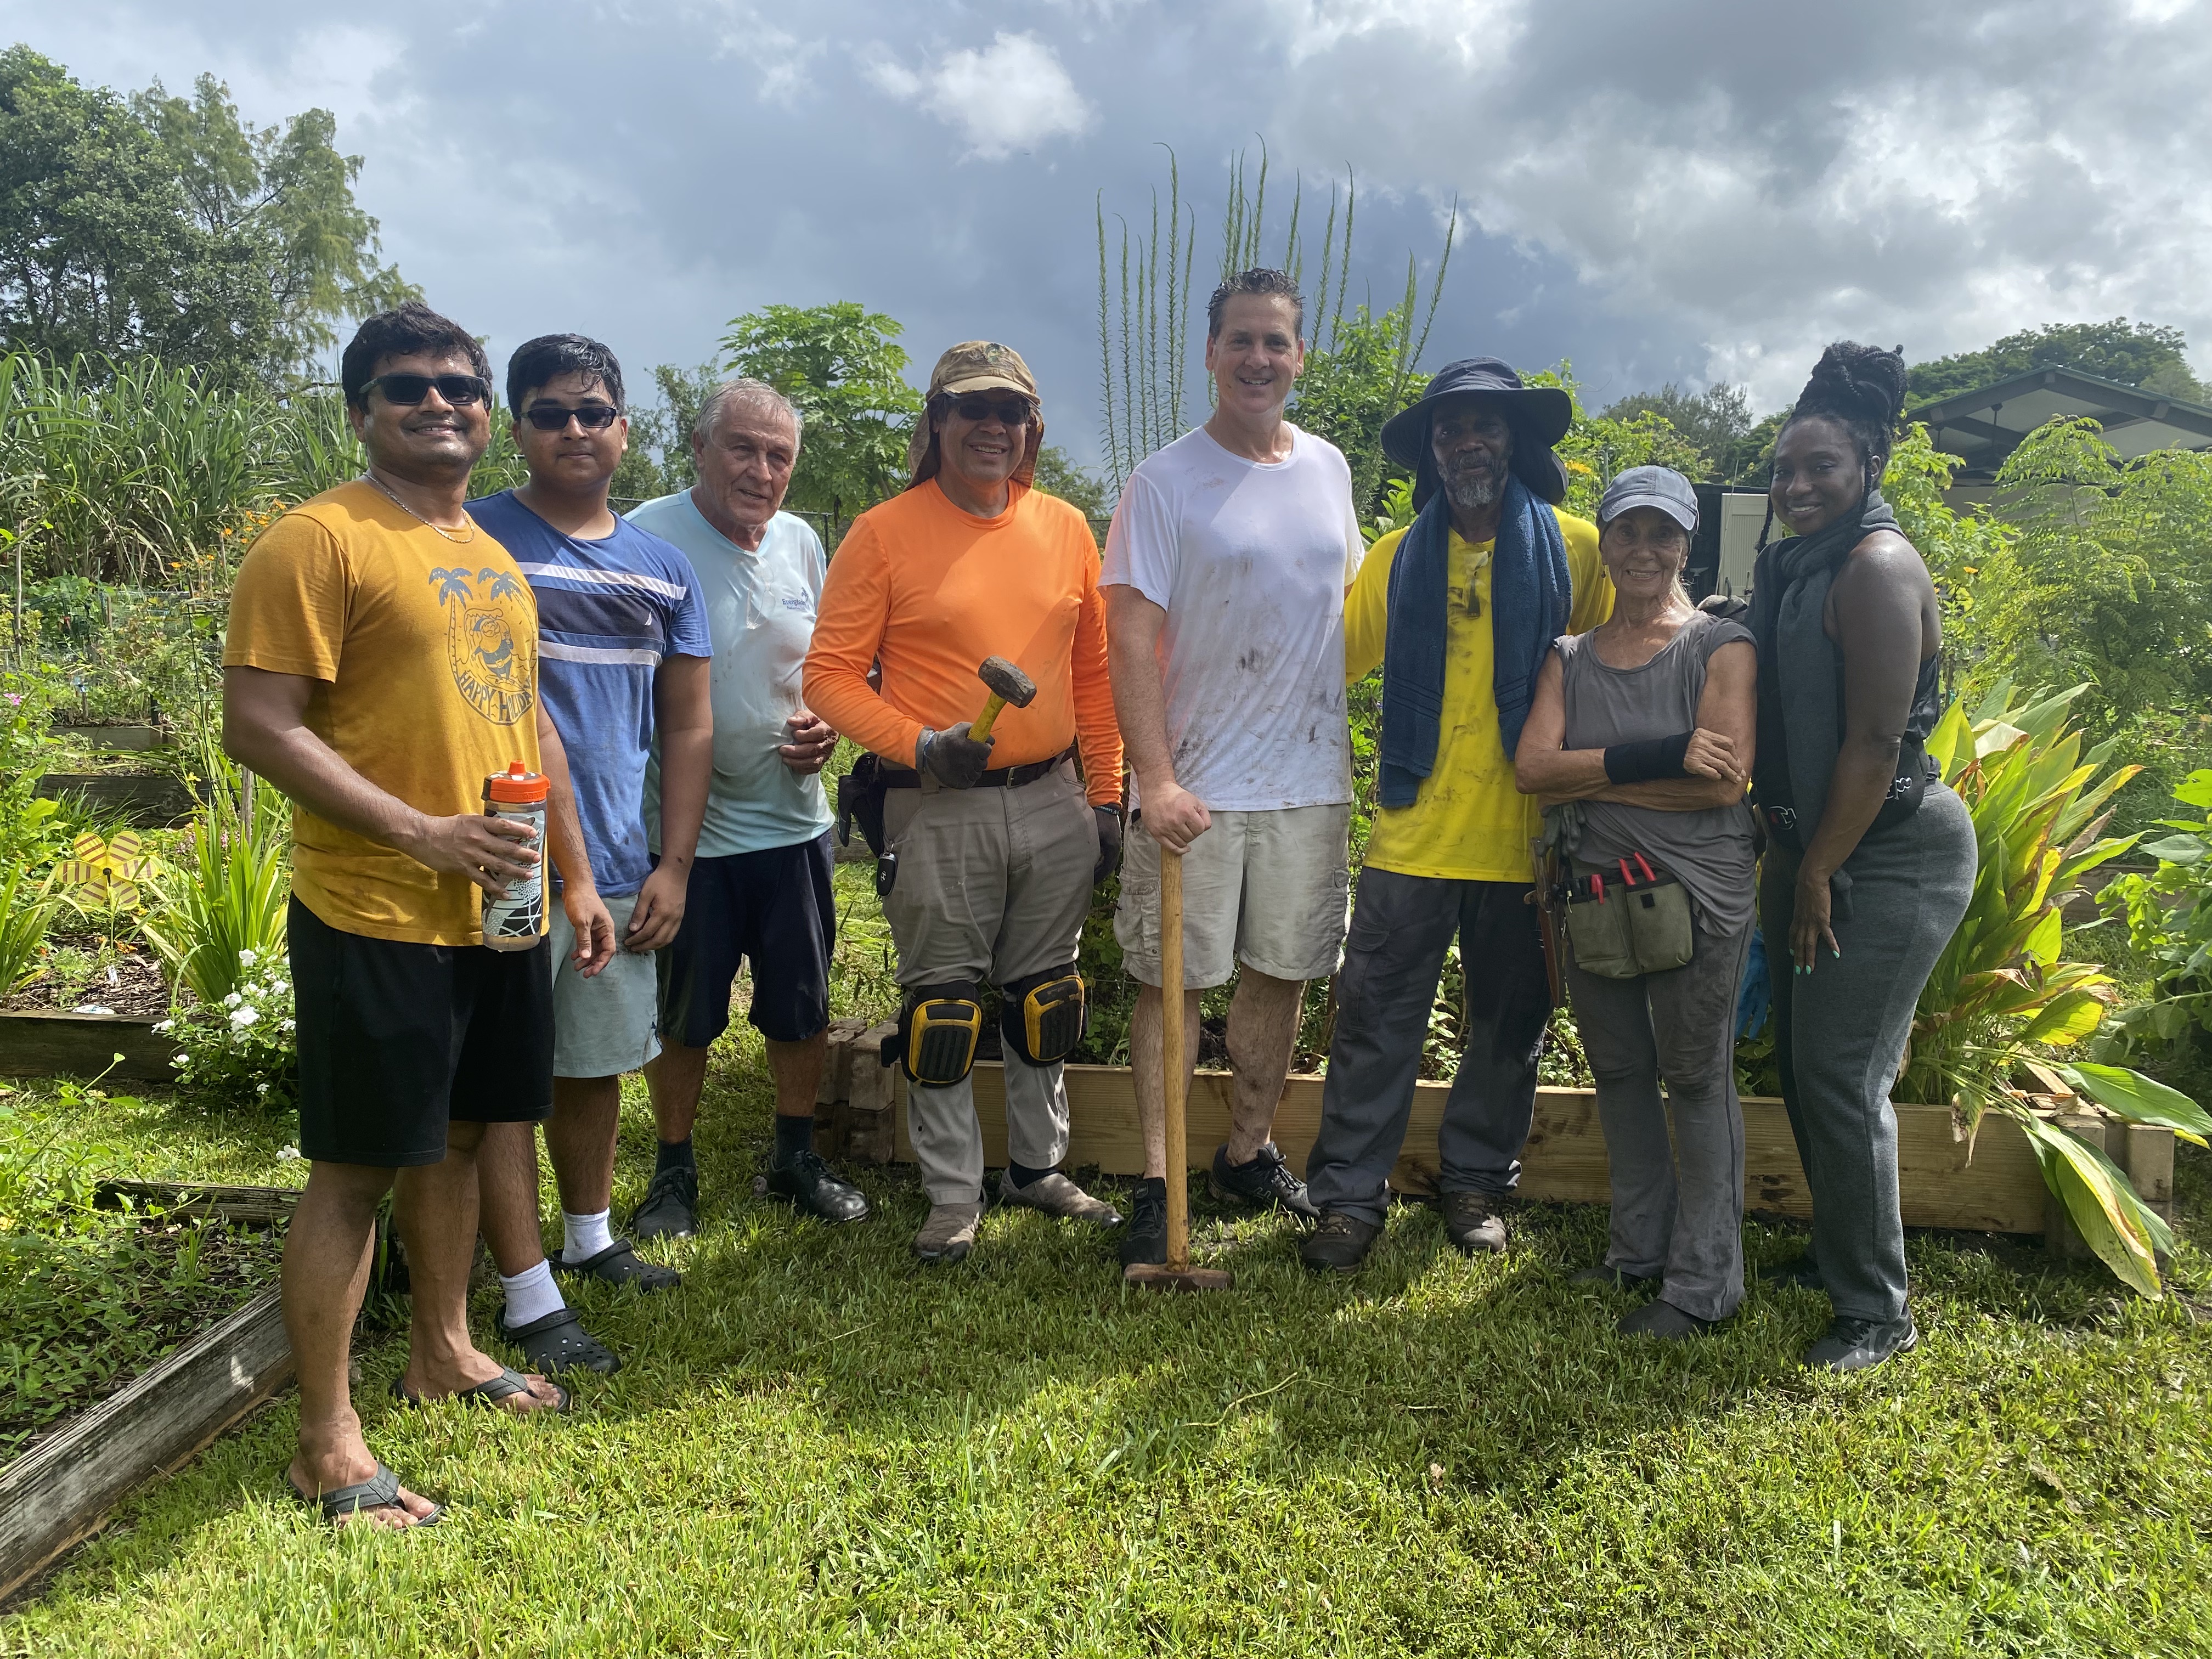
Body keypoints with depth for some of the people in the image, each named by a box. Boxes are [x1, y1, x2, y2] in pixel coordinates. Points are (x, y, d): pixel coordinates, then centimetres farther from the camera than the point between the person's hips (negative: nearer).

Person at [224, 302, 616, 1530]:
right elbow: (257, 726, -16)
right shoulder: (318, 540, -9)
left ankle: (443, 1352, 36)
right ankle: (326, 1444, 12)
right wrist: (423, 835, -21)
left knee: (457, 1134, 18)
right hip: (374, 918, -8)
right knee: (355, 1169, 0)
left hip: (501, 913, 8)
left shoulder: (494, 557, 16)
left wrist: (578, 878, 18)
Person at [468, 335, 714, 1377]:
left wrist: (672, 868, 5)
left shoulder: (663, 569, 10)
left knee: (597, 1064, 18)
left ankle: (591, 1240, 36)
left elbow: (687, 726, 11)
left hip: (620, 864, 5)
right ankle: (528, 1297, 12)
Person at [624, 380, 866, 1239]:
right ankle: (674, 1170, 29)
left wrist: (823, 724, -2)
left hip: (794, 820, 5)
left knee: (804, 1007, 13)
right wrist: (663, 834, -17)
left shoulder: (801, 543, 6)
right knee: (683, 1016, 9)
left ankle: (795, 1154, 33)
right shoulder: (648, 537, -11)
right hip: (687, 829, -5)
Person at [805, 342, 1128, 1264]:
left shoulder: (1066, 529, 8)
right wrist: (919, 745, -20)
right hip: (939, 809, -4)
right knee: (943, 1005, 4)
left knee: (1045, 996, 14)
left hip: (1054, 803, 4)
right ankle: (954, 1196, 18)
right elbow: (832, 672, -6)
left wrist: (1105, 796, 9)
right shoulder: (885, 533, -4)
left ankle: (1039, 1170, 31)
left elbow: (1095, 672, 12)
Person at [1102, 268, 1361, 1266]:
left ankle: (1248, 1154, 29)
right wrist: (1156, 780, -20)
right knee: (1174, 979, 0)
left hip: (1311, 780, 5)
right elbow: (1131, 638, -12)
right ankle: (1159, 1184, 10)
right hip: (1197, 786, -5)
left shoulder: (1328, 468, 10)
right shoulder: (1164, 482, -6)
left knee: (1282, 972, 12)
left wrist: (1357, 748, 14)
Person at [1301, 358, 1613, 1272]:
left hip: (1524, 838, 0)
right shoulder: (1400, 557, 7)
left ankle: (1476, 1181, 30)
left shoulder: (1573, 549, 2)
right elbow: (1334, 652, 13)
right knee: (1377, 1019, 2)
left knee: (1508, 1023, 13)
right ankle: (1349, 1194, 14)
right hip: (1413, 833, 0)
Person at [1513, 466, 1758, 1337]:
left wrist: (1590, 775, -12)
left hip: (1695, 894, -5)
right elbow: (1531, 767, -6)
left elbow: (1727, 779, -16)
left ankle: (1703, 1284, 13)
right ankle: (1640, 1249, 30)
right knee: (1618, 1071, 14)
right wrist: (1658, 757, -18)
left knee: (1695, 1078, 2)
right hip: (1596, 892, 5)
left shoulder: (1720, 647, -3)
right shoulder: (1569, 658, 10)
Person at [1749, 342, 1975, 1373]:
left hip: (1893, 856, -9)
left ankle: (1876, 1309, 8)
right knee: (1801, 1063, 15)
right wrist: (1790, 864, 11)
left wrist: (1819, 875, -16)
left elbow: (1875, 743, -22)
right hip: (1807, 847, 9)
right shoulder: (1783, 565, 10)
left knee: (1841, 1076, -7)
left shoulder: (1878, 568, -17)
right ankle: (1835, 1253, 33)